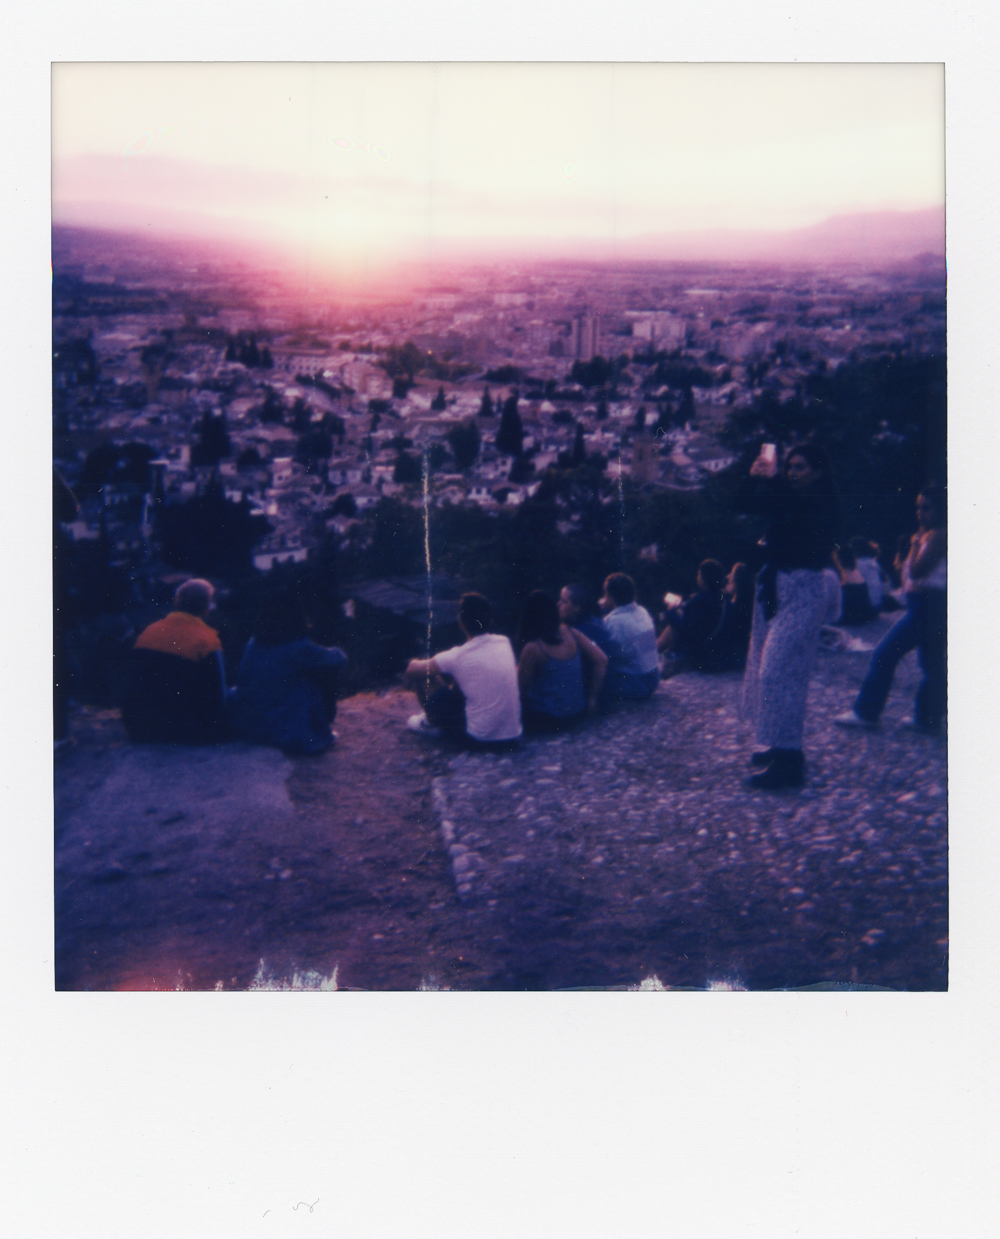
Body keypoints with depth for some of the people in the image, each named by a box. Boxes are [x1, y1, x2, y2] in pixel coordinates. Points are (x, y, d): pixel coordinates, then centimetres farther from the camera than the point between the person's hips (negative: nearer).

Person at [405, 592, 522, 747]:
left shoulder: (457, 657, -16)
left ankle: (432, 723, 28)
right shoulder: (504, 643, 0)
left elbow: (412, 670, -2)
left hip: (477, 739, -5)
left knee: (419, 673, 6)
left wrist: (416, 663, 22)